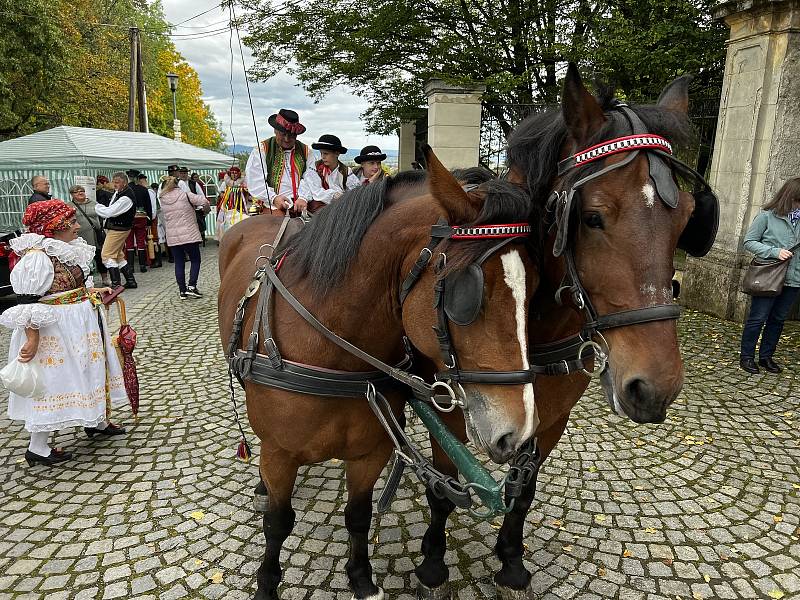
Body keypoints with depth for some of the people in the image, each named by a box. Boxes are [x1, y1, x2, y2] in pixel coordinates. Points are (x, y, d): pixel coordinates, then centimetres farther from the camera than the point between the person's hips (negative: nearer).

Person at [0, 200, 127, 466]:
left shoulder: (67, 249, 5)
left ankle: (97, 421, 40)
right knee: (53, 382, 0)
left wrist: (92, 291, 11)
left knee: (88, 370, 21)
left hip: (82, 323, 9)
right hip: (55, 330, -9)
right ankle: (36, 448, 14)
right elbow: (27, 301, -23)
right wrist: (33, 339, -25)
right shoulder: (37, 257, -22)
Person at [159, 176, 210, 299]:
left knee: (179, 263, 10)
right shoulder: (185, 195, -6)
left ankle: (182, 290, 11)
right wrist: (207, 208, 10)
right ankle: (191, 286, -3)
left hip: (172, 237, 3)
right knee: (195, 260, 9)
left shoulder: (163, 200, 5)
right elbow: (204, 201, -14)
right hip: (189, 235, -3)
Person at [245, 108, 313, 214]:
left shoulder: (305, 152, 18)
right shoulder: (261, 150, 9)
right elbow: (254, 181, 0)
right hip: (268, 207, -3)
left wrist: (303, 198, -11)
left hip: (297, 208, 3)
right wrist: (273, 198, -14)